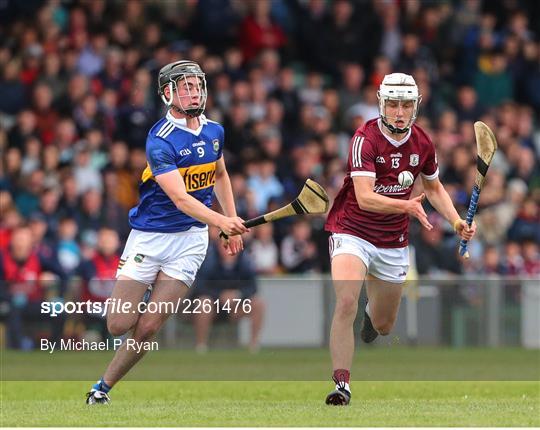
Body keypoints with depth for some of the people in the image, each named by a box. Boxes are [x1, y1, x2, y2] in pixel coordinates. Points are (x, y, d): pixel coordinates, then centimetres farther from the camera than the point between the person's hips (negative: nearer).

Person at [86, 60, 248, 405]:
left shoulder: (214, 131, 4)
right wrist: (220, 221, -42)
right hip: (149, 236, -3)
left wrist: (233, 225, 19)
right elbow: (180, 198, -27)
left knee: (148, 328, -6)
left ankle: (103, 387, 9)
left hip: (190, 239, 4)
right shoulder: (160, 141, -17)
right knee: (119, 325, -4)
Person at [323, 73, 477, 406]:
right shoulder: (365, 138, -18)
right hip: (353, 232, -4)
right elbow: (365, 198, -28)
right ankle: (342, 384, -20)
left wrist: (457, 222, 2)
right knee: (346, 304, -27)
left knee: (383, 326, 12)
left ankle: (374, 312, 51)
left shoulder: (422, 143, -2)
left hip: (394, 243, 5)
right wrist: (407, 206, -42)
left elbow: (434, 187, 17)